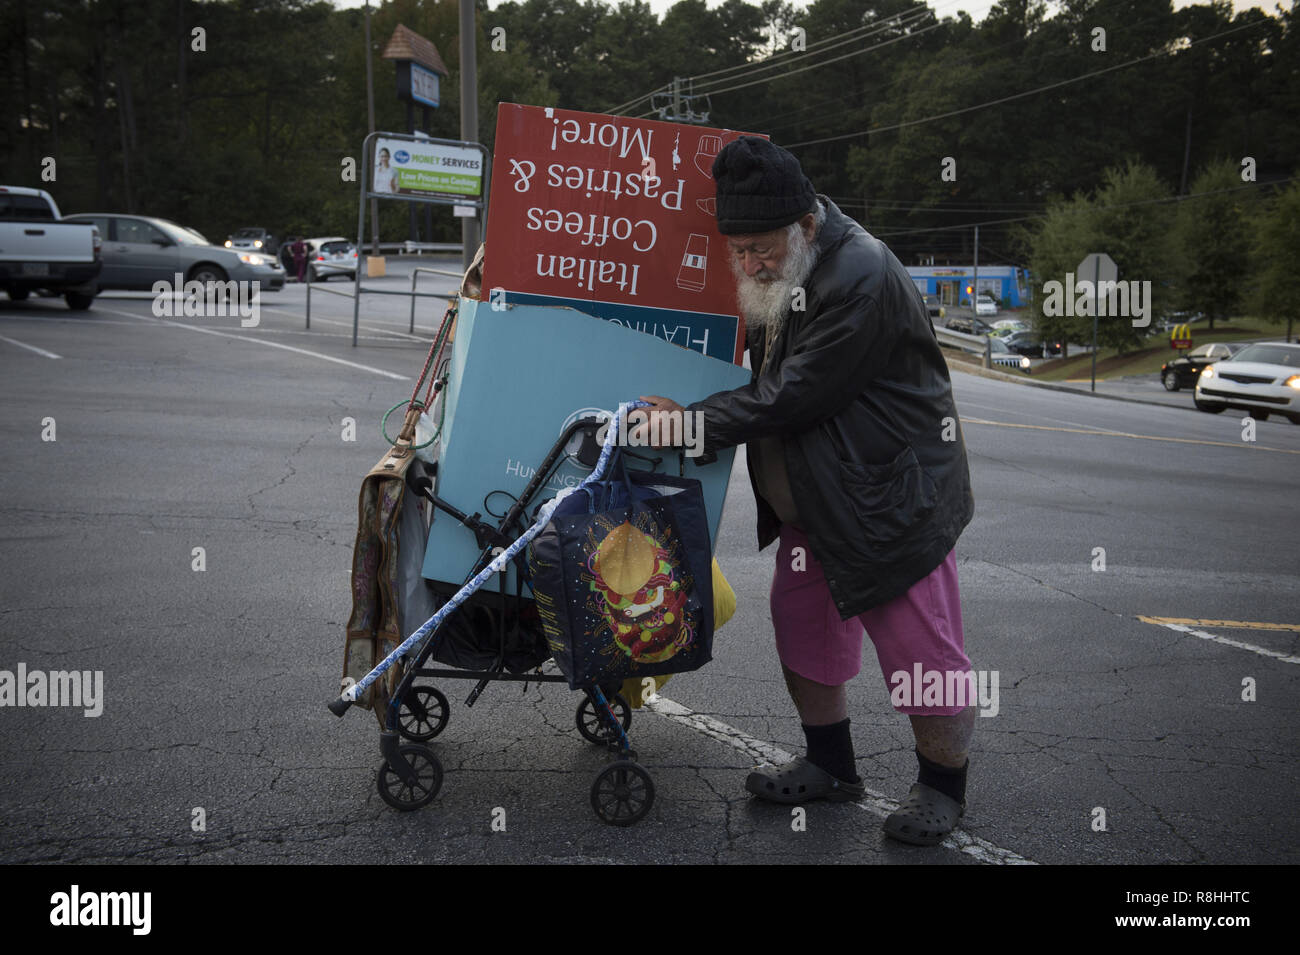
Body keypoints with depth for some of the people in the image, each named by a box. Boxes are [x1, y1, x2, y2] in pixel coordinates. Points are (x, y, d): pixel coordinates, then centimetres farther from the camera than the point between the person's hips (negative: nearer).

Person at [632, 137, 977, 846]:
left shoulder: (861, 278, -25)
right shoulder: (778, 274, 5)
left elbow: (794, 396, -26)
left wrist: (695, 423, -21)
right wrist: (688, 414, 6)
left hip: (891, 496, -9)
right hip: (813, 505, 9)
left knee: (921, 647, -1)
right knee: (802, 626, 14)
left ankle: (942, 786, 21)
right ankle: (831, 765, 32)